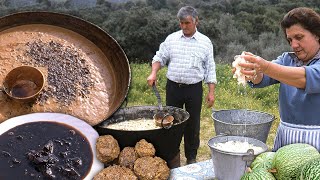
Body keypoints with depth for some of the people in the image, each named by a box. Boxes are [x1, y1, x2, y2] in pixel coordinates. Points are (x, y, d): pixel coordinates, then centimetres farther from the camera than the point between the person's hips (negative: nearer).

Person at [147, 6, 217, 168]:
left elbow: (210, 69, 3)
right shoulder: (171, 39, 4)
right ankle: (173, 157, 20)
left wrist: (211, 92, -2)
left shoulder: (205, 42, 2)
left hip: (194, 89, -1)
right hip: (173, 87, 1)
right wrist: (153, 73, -9)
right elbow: (160, 57, 10)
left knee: (193, 125, 7)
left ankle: (191, 157, 22)